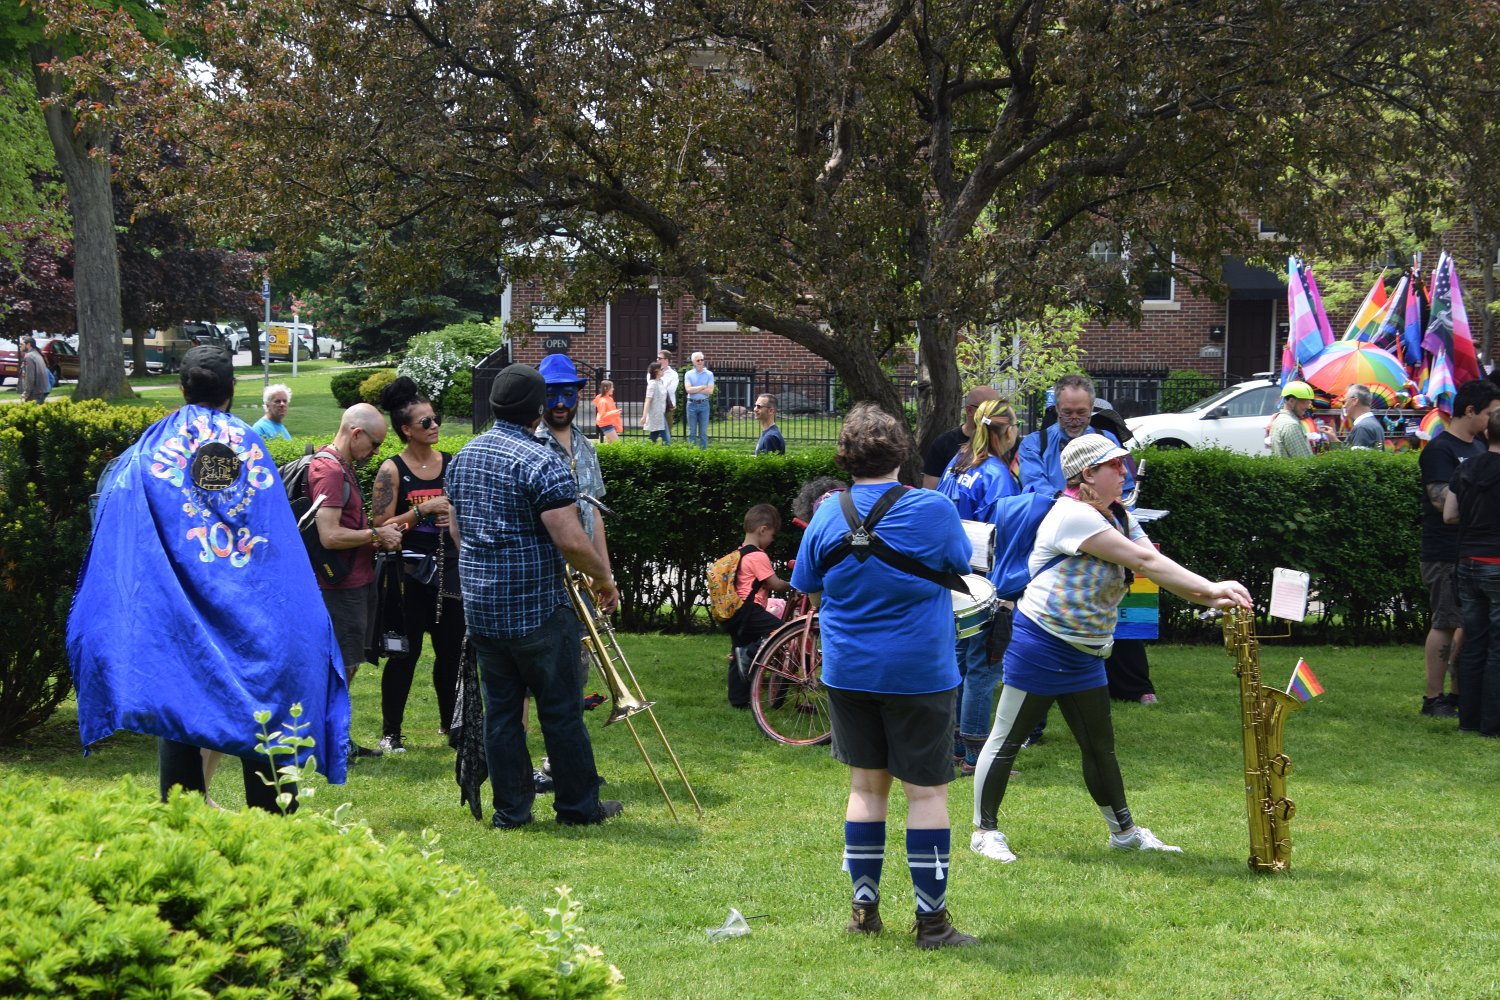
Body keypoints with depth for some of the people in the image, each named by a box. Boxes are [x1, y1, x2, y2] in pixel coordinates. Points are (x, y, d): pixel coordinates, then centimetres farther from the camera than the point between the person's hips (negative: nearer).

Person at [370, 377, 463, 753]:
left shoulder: (452, 464, 7)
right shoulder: (392, 469, -6)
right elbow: (382, 527, -11)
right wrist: (423, 511, -19)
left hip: (450, 569, 4)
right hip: (410, 573, -4)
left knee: (451, 649, 10)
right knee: (405, 652, -1)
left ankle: (450, 722, 24)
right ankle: (391, 732, 8)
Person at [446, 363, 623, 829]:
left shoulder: (462, 458, 9)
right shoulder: (541, 462, -16)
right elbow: (571, 540, -21)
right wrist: (604, 579, -6)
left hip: (480, 607, 7)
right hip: (538, 607, -6)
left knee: (500, 708, 10)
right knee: (560, 709, 5)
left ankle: (510, 808, 13)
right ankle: (578, 804, 13)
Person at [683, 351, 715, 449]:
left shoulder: (709, 374, 2)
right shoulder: (688, 374, 3)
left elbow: (710, 391, -8)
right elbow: (688, 389, -11)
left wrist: (695, 390, -9)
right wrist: (703, 387, -10)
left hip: (704, 404, 0)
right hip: (692, 404, 0)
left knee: (703, 432, 3)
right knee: (692, 432, 3)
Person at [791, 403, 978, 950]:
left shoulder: (827, 516, -3)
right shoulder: (933, 510, -11)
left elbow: (811, 592, 7)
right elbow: (960, 568, 6)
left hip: (848, 672, 3)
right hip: (919, 672, -3)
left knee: (866, 784, 15)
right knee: (926, 791, 2)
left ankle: (864, 907, 18)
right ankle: (931, 920, 3)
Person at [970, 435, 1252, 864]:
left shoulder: (1119, 519, 9)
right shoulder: (1072, 516, -21)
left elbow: (1157, 567, -1)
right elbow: (1144, 562, -25)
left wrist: (1209, 597, -19)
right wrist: (1210, 588, -25)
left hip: (1084, 653, 9)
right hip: (1039, 647, -9)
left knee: (1100, 746, 15)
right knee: (1007, 740, 1)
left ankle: (1124, 830, 25)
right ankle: (985, 831, 10)